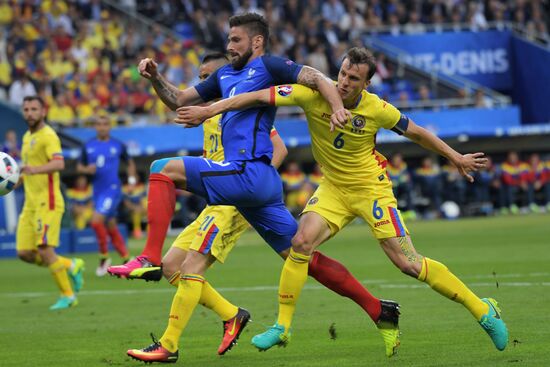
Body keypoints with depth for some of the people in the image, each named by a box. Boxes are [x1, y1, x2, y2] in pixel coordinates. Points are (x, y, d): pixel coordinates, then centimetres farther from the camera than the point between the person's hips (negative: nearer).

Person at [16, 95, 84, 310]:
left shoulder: (48, 136, -11)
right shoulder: (27, 137, 18)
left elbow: (58, 163, -28)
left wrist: (35, 169, -45)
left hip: (47, 202, -9)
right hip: (30, 204, 9)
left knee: (44, 250, -12)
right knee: (25, 253, 3)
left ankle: (67, 295, 1)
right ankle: (70, 266, 21)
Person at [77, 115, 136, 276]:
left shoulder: (118, 146, 1)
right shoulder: (88, 146, 7)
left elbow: (130, 163, 15)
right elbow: (79, 166, 13)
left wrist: (131, 179, 2)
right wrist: (86, 169, -9)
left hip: (112, 189, -5)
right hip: (98, 190, 5)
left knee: (96, 221, -20)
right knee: (111, 228, 10)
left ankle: (104, 257, -5)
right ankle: (126, 260, 23)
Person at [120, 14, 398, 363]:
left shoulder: (268, 66, 0)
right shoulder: (224, 75, 25)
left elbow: (317, 78, -12)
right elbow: (179, 100, 29)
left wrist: (338, 107, -30)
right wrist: (155, 77, 11)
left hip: (249, 173, -9)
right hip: (259, 185, 9)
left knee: (163, 169, -11)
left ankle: (150, 259, -20)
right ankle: (379, 310, 9)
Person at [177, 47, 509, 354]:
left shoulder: (377, 109, -19)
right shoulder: (315, 94, -17)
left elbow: (416, 132, -2)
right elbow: (261, 97, -17)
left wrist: (455, 157, 6)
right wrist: (208, 111, -22)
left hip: (372, 188, -3)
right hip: (333, 187, 3)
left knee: (408, 263, -9)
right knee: (301, 242, -18)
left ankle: (483, 310, 4)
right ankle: (282, 327, -5)